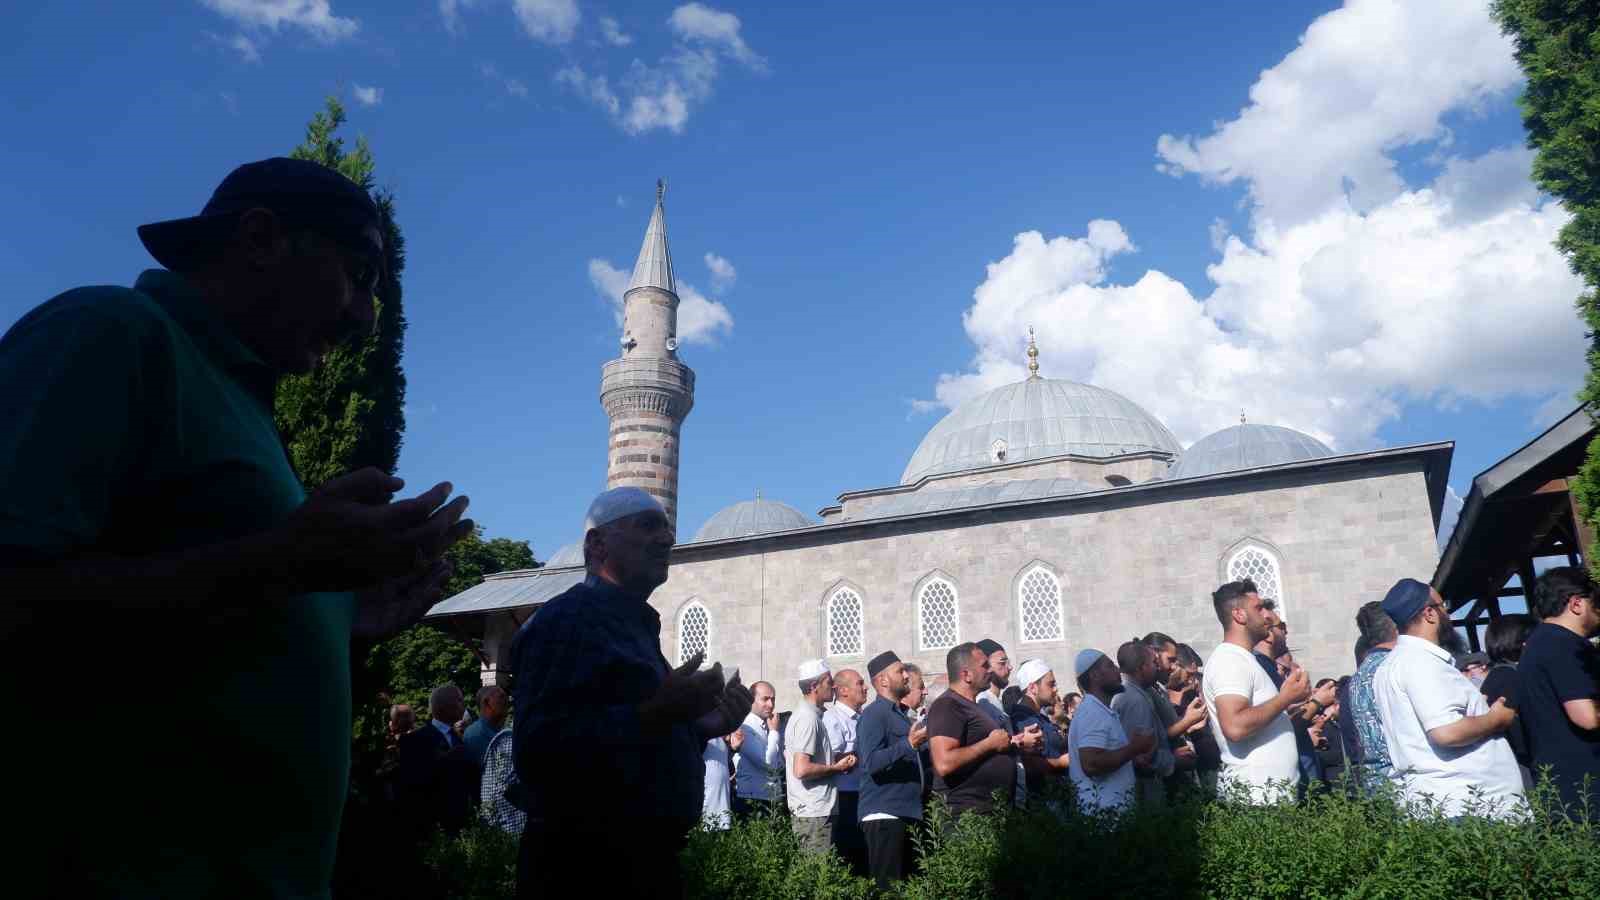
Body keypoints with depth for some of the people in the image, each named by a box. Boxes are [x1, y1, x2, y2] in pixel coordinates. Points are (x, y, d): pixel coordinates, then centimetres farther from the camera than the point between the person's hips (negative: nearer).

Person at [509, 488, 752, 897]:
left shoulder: (635, 626, 16)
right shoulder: (567, 618, -16)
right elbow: (539, 748, -29)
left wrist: (700, 725, 6)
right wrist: (655, 714, -31)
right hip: (589, 866, -10)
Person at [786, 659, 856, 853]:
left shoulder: (807, 714, 15)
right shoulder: (808, 718, -15)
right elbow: (802, 769, -23)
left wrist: (835, 761, 12)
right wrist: (837, 767, -11)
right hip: (814, 814, -10)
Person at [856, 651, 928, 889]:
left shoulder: (900, 713, 17)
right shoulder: (874, 713, -12)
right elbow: (871, 762, -24)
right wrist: (909, 744, -31)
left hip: (906, 812, 9)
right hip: (884, 814, -9)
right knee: (886, 887, -6)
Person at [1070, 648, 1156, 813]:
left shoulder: (1102, 711, 16)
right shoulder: (1093, 712, -17)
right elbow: (1091, 764, -28)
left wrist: (1133, 759, 6)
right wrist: (1134, 748, -18)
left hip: (1113, 807, 10)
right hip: (1103, 810, -10)